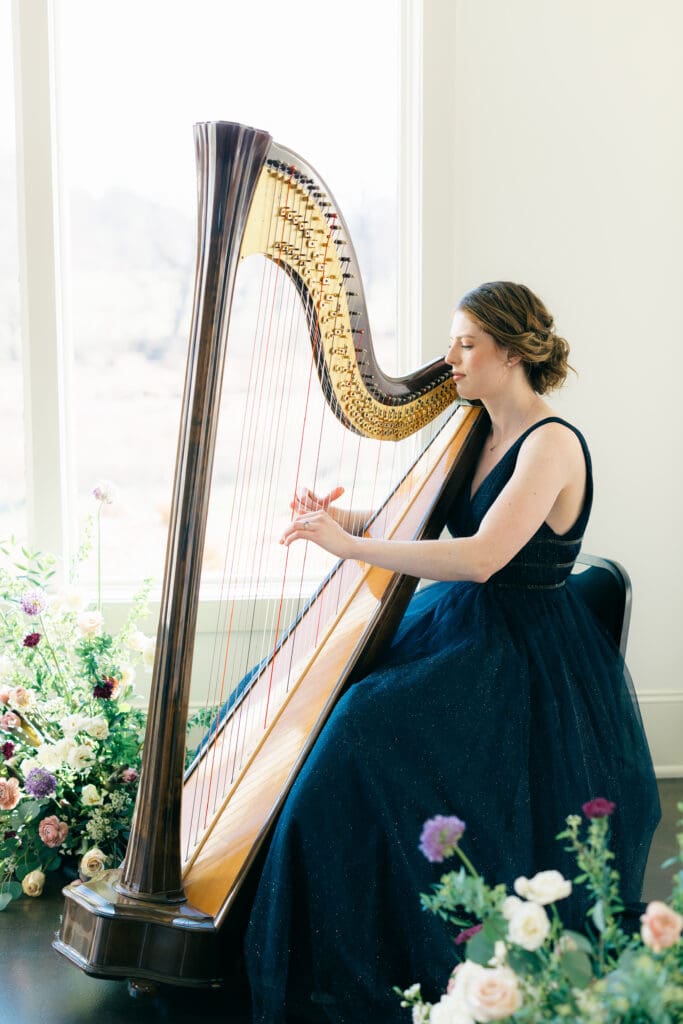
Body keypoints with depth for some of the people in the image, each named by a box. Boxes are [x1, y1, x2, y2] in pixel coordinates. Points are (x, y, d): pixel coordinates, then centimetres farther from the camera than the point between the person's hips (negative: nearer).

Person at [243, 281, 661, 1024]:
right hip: (456, 628, 9)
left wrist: (351, 545, -26)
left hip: (525, 658, -9)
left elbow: (480, 557, -28)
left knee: (371, 732, -27)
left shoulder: (553, 444, -16)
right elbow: (425, 522, 14)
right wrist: (347, 518, -5)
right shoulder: (476, 436, 11)